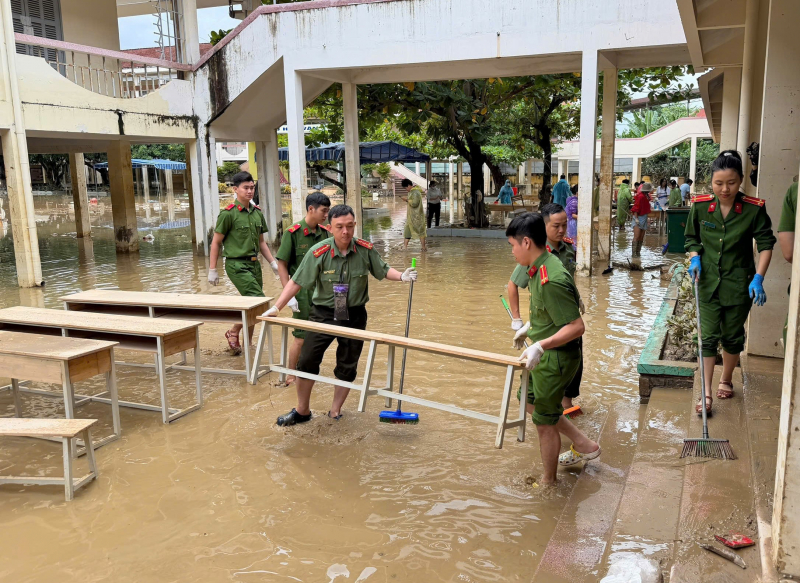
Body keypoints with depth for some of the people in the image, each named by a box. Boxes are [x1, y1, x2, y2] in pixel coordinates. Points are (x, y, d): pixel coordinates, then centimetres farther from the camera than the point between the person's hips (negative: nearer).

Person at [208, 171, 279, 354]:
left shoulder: (257, 213, 10)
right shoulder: (228, 214, -9)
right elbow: (216, 242, -5)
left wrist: (273, 262, 9)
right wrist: (212, 270, -6)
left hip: (254, 263, 7)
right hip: (237, 265, -7)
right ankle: (233, 332, 5)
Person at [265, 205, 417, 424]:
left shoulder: (365, 250, -10)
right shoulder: (318, 253, -16)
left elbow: (383, 271, 6)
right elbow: (296, 282, -12)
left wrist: (402, 276, -13)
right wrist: (276, 308, -17)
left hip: (354, 315, 2)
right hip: (324, 313, -1)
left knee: (347, 367, 10)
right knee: (307, 361, -2)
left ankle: (335, 412, 28)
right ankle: (302, 411, 19)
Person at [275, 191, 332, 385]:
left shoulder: (325, 232, 2)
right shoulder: (293, 233, -12)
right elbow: (282, 264, -9)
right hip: (303, 292, -5)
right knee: (301, 338, 1)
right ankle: (291, 376, 17)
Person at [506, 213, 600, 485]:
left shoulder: (551, 281, -30)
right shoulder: (541, 268, 2)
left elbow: (577, 326, -29)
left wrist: (541, 345, -36)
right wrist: (531, 327, 26)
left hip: (555, 359, -10)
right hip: (546, 356, 10)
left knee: (544, 422, 7)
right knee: (537, 405, 26)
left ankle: (548, 482, 26)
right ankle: (584, 445, 38)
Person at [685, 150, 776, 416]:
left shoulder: (754, 209, -12)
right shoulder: (700, 206, -6)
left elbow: (766, 244, -5)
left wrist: (759, 278, -14)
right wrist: (695, 259, -10)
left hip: (739, 284, -1)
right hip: (708, 282, 1)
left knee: (732, 336, 14)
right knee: (709, 337, -2)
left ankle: (726, 380, 36)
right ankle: (706, 393, 4)